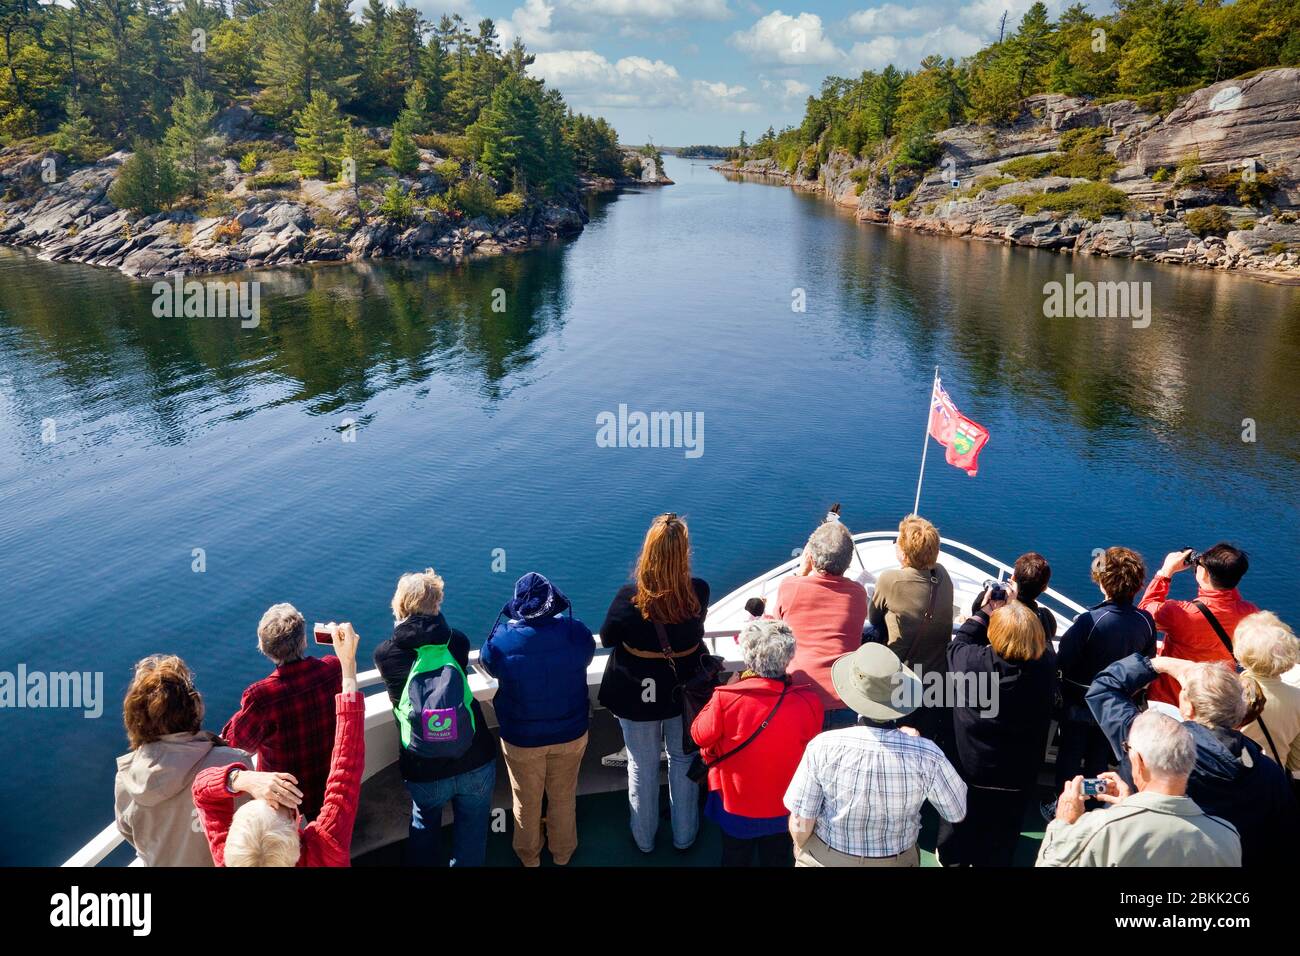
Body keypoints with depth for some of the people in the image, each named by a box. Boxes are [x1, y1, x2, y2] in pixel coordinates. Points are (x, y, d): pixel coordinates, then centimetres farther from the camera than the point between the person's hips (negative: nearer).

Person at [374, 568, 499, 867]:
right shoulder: (457, 642, -10)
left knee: (424, 828, 29)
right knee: (471, 830, 22)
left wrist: (403, 629, 21)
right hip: (475, 762, 0)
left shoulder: (384, 654, -11)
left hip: (424, 770, 0)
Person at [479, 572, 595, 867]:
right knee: (564, 798, 25)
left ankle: (529, 855, 47)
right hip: (571, 733, 1)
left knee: (526, 802, 24)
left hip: (521, 739, -1)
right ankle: (563, 852, 48)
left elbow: (487, 664, -2)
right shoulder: (577, 633, -22)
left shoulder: (501, 641, -26)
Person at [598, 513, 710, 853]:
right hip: (684, 691, 1)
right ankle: (684, 835, 41)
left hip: (638, 695, -1)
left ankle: (644, 838, 40)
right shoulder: (699, 592, -21)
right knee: (683, 761, 23)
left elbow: (607, 638, -9)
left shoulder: (630, 596, -27)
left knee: (642, 766, 19)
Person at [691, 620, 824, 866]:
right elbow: (813, 748, -5)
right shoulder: (808, 701, -24)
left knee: (735, 859, 24)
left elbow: (700, 735, -11)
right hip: (784, 805, 1)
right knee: (777, 859, 25)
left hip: (736, 803, -1)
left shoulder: (726, 699, -30)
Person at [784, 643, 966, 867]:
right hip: (897, 860, 2)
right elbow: (957, 812, -7)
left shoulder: (824, 747, -28)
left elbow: (801, 822, -18)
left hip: (826, 859, -1)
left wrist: (801, 847, 5)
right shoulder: (926, 756, -26)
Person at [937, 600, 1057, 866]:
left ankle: (951, 859, 49)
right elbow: (1040, 641, 1)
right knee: (1001, 837, 20)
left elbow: (957, 644, -5)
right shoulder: (1047, 664, -22)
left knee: (960, 822, 26)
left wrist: (983, 612, 1)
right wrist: (1019, 607, 3)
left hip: (969, 768, 0)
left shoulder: (973, 661, -28)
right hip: (1019, 775, 1)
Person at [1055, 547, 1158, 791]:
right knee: (1099, 760, 22)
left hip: (1079, 705, -4)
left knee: (1069, 757, 15)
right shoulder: (1146, 621, -16)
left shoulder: (1089, 621, -31)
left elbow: (1062, 662, -24)